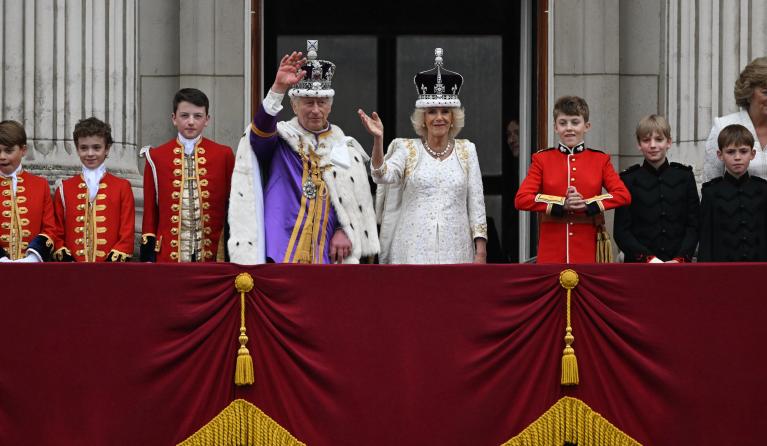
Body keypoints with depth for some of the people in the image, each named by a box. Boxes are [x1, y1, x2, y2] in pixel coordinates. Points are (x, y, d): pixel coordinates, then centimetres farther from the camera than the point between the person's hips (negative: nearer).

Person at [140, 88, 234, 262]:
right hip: (169, 255, 0)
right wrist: (148, 258, 1)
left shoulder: (224, 156, 4)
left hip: (212, 255, 0)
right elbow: (150, 213, 7)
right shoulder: (157, 157, 4)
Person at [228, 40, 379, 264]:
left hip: (326, 254, 3)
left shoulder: (345, 148, 14)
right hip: (281, 253, -3)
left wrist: (345, 231, -2)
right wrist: (278, 89, -32)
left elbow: (359, 202, 15)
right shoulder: (280, 138, 5)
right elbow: (261, 129, -19)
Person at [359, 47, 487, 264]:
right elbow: (383, 176, -12)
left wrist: (481, 251, 1)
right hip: (414, 252, -1)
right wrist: (378, 140, -27)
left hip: (455, 252, 1)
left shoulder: (466, 151, 10)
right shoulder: (407, 149, 6)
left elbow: (476, 203, 8)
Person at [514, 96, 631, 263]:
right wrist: (561, 204, -17)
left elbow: (623, 195, -5)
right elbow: (521, 199, -6)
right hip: (553, 252, 0)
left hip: (588, 249, 1)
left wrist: (588, 204, -19)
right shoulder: (542, 159, 6)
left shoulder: (600, 160, 7)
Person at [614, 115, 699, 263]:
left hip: (678, 264, 1)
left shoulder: (684, 176, 9)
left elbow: (693, 226, 6)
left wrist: (680, 259, -9)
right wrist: (649, 259, -13)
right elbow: (621, 231, 0)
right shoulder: (628, 179, 4)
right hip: (639, 265, -1)